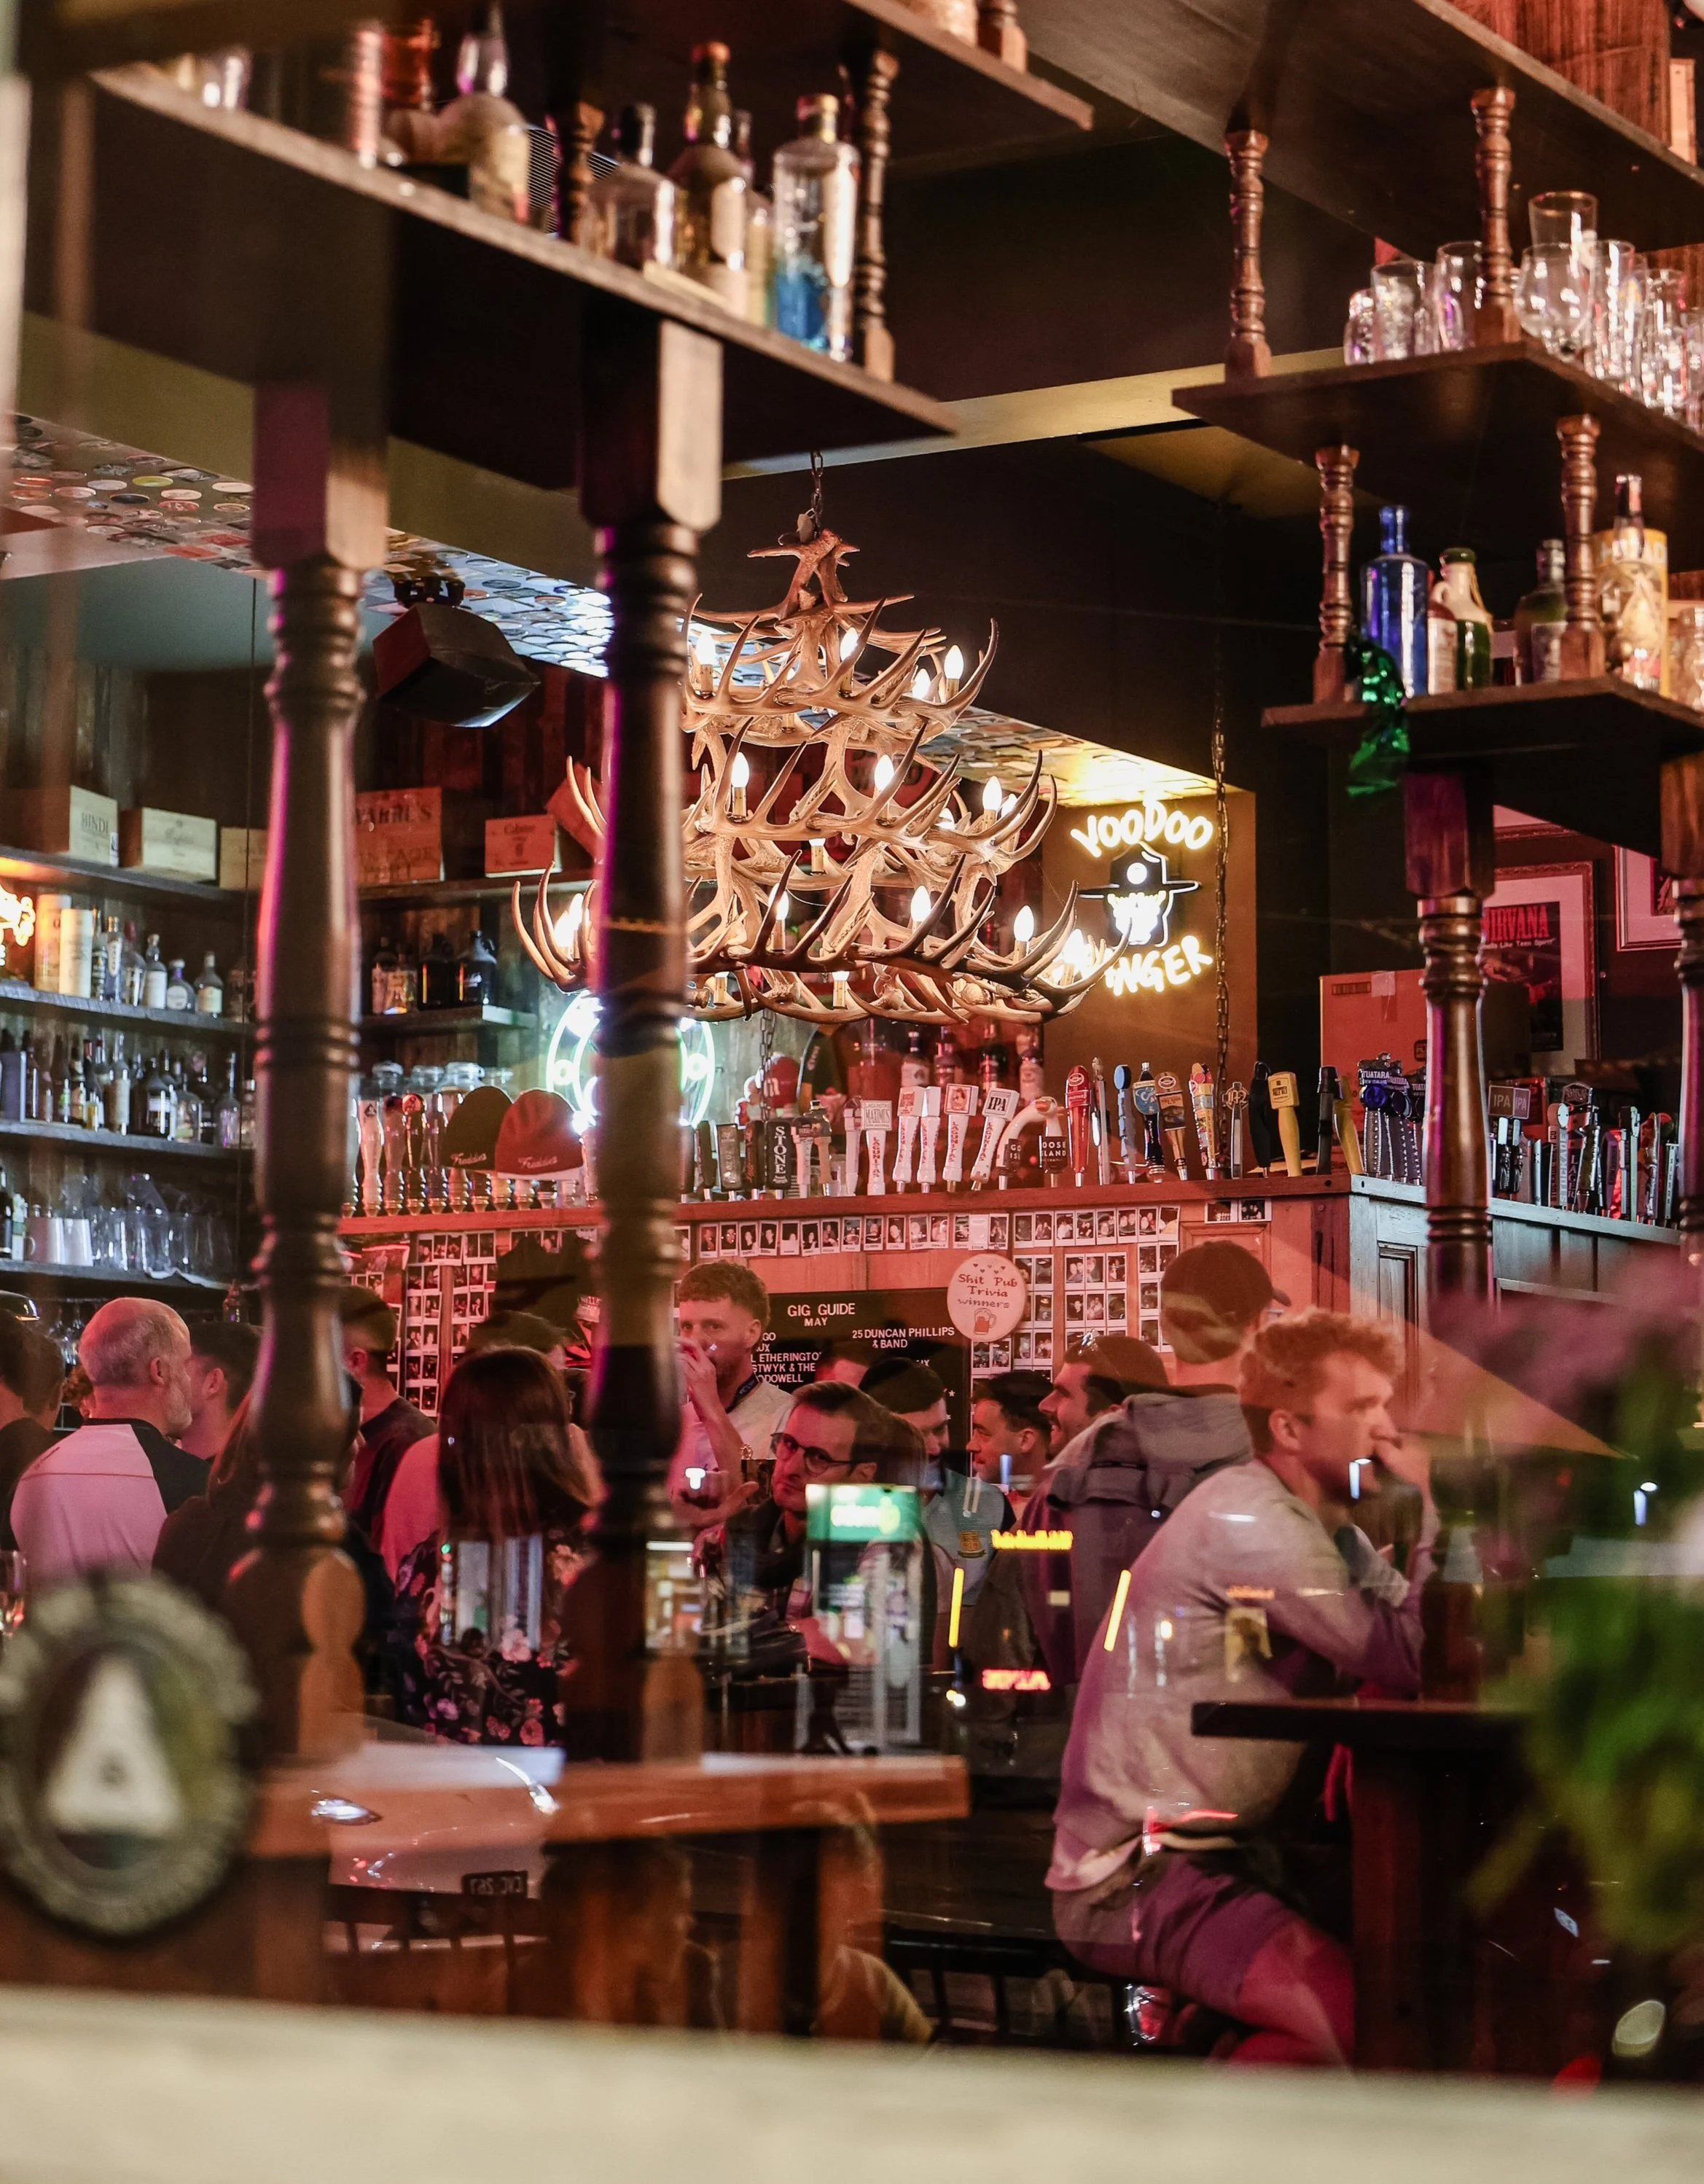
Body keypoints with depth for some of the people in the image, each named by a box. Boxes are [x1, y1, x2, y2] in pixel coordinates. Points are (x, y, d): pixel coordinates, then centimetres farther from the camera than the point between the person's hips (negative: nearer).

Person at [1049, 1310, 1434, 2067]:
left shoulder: (1328, 1532, 17)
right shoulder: (1247, 1519, -15)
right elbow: (1407, 1662, -17)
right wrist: (1425, 1514, -7)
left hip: (1228, 1858, 10)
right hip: (1134, 1880, -10)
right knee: (1360, 2015, -28)